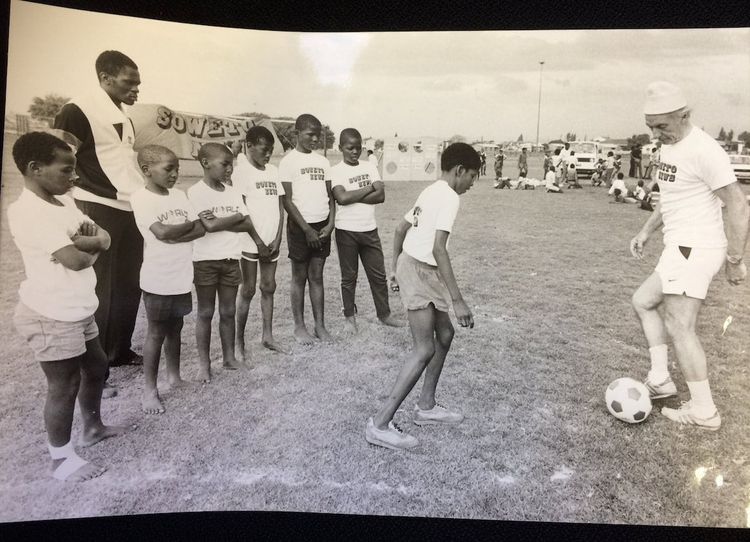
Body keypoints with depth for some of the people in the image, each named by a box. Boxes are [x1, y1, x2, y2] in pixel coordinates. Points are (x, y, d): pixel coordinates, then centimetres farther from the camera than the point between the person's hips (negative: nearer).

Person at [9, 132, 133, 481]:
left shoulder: (63, 201, 7)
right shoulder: (26, 212, -22)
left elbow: (105, 238, 4)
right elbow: (76, 260, -27)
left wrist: (87, 240, -18)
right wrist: (91, 246, -5)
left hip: (78, 309, 9)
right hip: (52, 316, -9)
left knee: (96, 367, 23)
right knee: (65, 386, 5)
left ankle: (93, 428, 44)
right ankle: (61, 459, 23)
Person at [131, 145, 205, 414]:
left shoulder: (179, 195, 6)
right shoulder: (140, 198, -12)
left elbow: (201, 229, -1)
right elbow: (162, 232, -23)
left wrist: (174, 235, -16)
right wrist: (189, 224, -7)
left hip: (182, 276, 6)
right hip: (158, 279, -6)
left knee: (175, 329, 17)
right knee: (156, 333, 3)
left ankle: (174, 376, 32)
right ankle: (149, 390, 15)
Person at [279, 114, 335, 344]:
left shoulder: (322, 161, 10)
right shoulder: (288, 161, -5)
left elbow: (330, 195, 10)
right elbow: (287, 200, -9)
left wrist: (331, 223, -4)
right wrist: (307, 229, -12)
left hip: (322, 225, 4)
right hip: (300, 226, -4)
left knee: (317, 276, 9)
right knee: (299, 277, 5)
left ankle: (320, 325, 15)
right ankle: (299, 327, 15)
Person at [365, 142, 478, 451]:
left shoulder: (431, 192, 16)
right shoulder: (449, 198, -14)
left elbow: (400, 229, 22)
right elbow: (438, 248, -26)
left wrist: (397, 269, 29)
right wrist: (458, 300, -26)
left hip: (411, 267, 10)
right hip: (420, 272, -10)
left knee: (445, 334, 19)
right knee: (425, 349, -9)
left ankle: (426, 407, 27)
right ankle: (380, 424, -7)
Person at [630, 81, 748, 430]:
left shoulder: (703, 150, -18)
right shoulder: (670, 146, 11)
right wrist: (646, 231, 20)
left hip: (693, 248, -10)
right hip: (682, 247, 10)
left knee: (679, 327, -5)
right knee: (643, 301, 18)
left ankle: (704, 412, 6)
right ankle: (660, 380, 20)